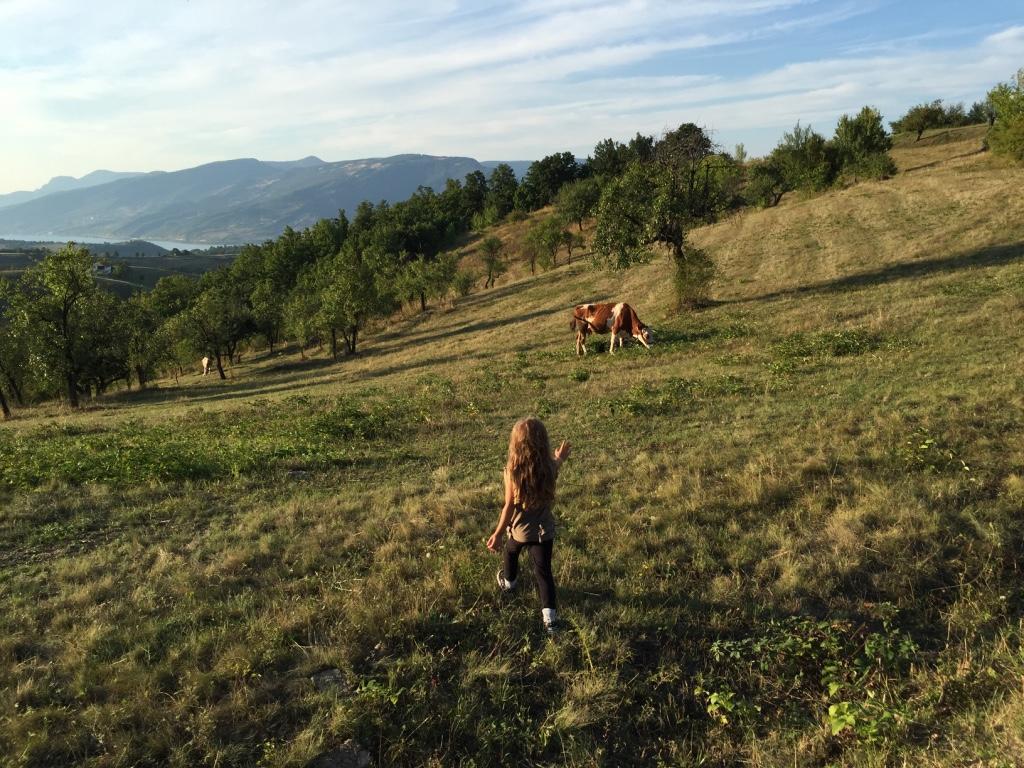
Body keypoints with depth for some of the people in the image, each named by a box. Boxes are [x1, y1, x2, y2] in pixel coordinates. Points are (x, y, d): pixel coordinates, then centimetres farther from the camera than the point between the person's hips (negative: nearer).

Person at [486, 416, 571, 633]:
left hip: (520, 528, -1)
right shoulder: (549, 467, -16)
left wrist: (497, 534, -10)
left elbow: (510, 506, -20)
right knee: (543, 570, 9)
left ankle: (508, 582, 57)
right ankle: (549, 616, 1)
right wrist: (560, 459, 29)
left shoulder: (513, 470, -25)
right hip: (544, 529, 1)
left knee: (511, 552, 30)